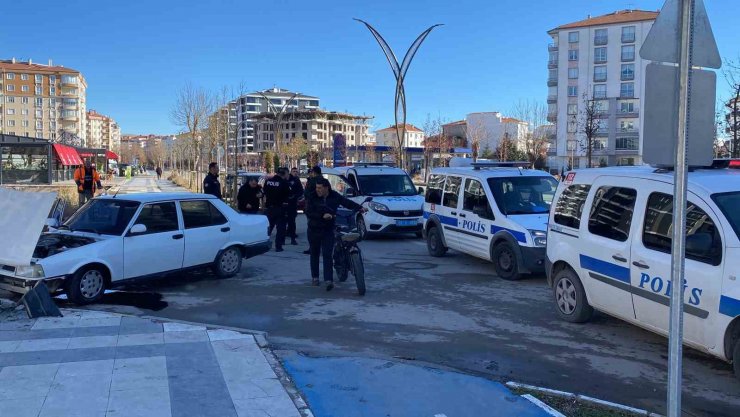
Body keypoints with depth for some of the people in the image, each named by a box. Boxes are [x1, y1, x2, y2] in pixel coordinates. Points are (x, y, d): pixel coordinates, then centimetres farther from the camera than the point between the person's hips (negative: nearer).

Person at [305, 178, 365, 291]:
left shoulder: (335, 196, -1)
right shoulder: (312, 197, -7)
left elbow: (347, 202, 8)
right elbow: (308, 213, -14)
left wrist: (360, 208, -3)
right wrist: (322, 216, -25)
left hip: (328, 230, 0)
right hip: (314, 230, 0)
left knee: (327, 255, -8)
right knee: (314, 254, 11)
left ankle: (329, 280, -11)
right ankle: (315, 277, 24)